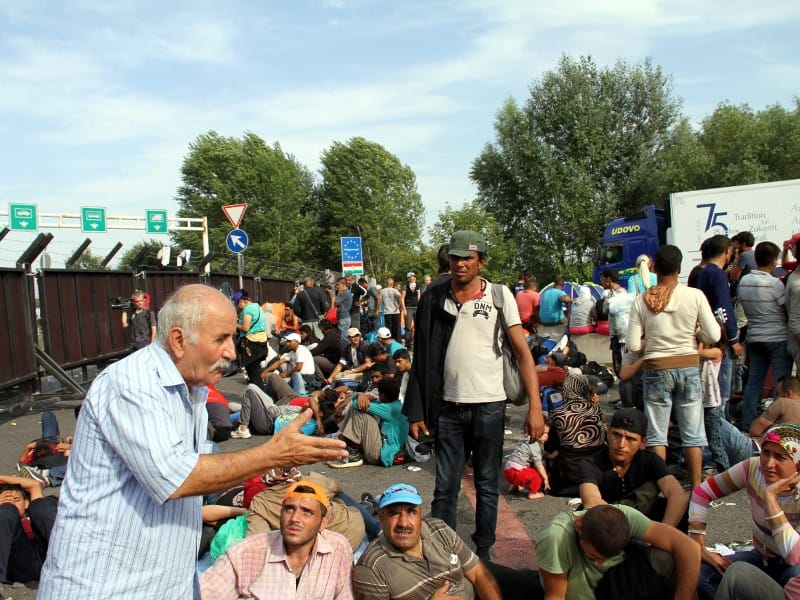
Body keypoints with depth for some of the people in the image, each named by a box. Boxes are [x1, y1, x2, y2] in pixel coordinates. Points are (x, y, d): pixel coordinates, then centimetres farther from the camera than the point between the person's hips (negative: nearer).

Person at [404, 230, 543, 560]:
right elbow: (423, 356, 5)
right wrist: (417, 410, 2)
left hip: (488, 405, -1)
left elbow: (523, 352, -6)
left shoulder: (499, 295, -4)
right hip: (449, 406, 2)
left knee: (487, 486, 11)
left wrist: (535, 406, -15)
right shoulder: (435, 296, 2)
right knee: (445, 487, 7)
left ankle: (483, 552, 27)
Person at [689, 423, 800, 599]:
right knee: (698, 572, -22)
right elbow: (701, 493, -10)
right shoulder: (753, 468, -15)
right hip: (762, 558, 3)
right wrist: (699, 547, -16)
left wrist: (770, 496, -37)